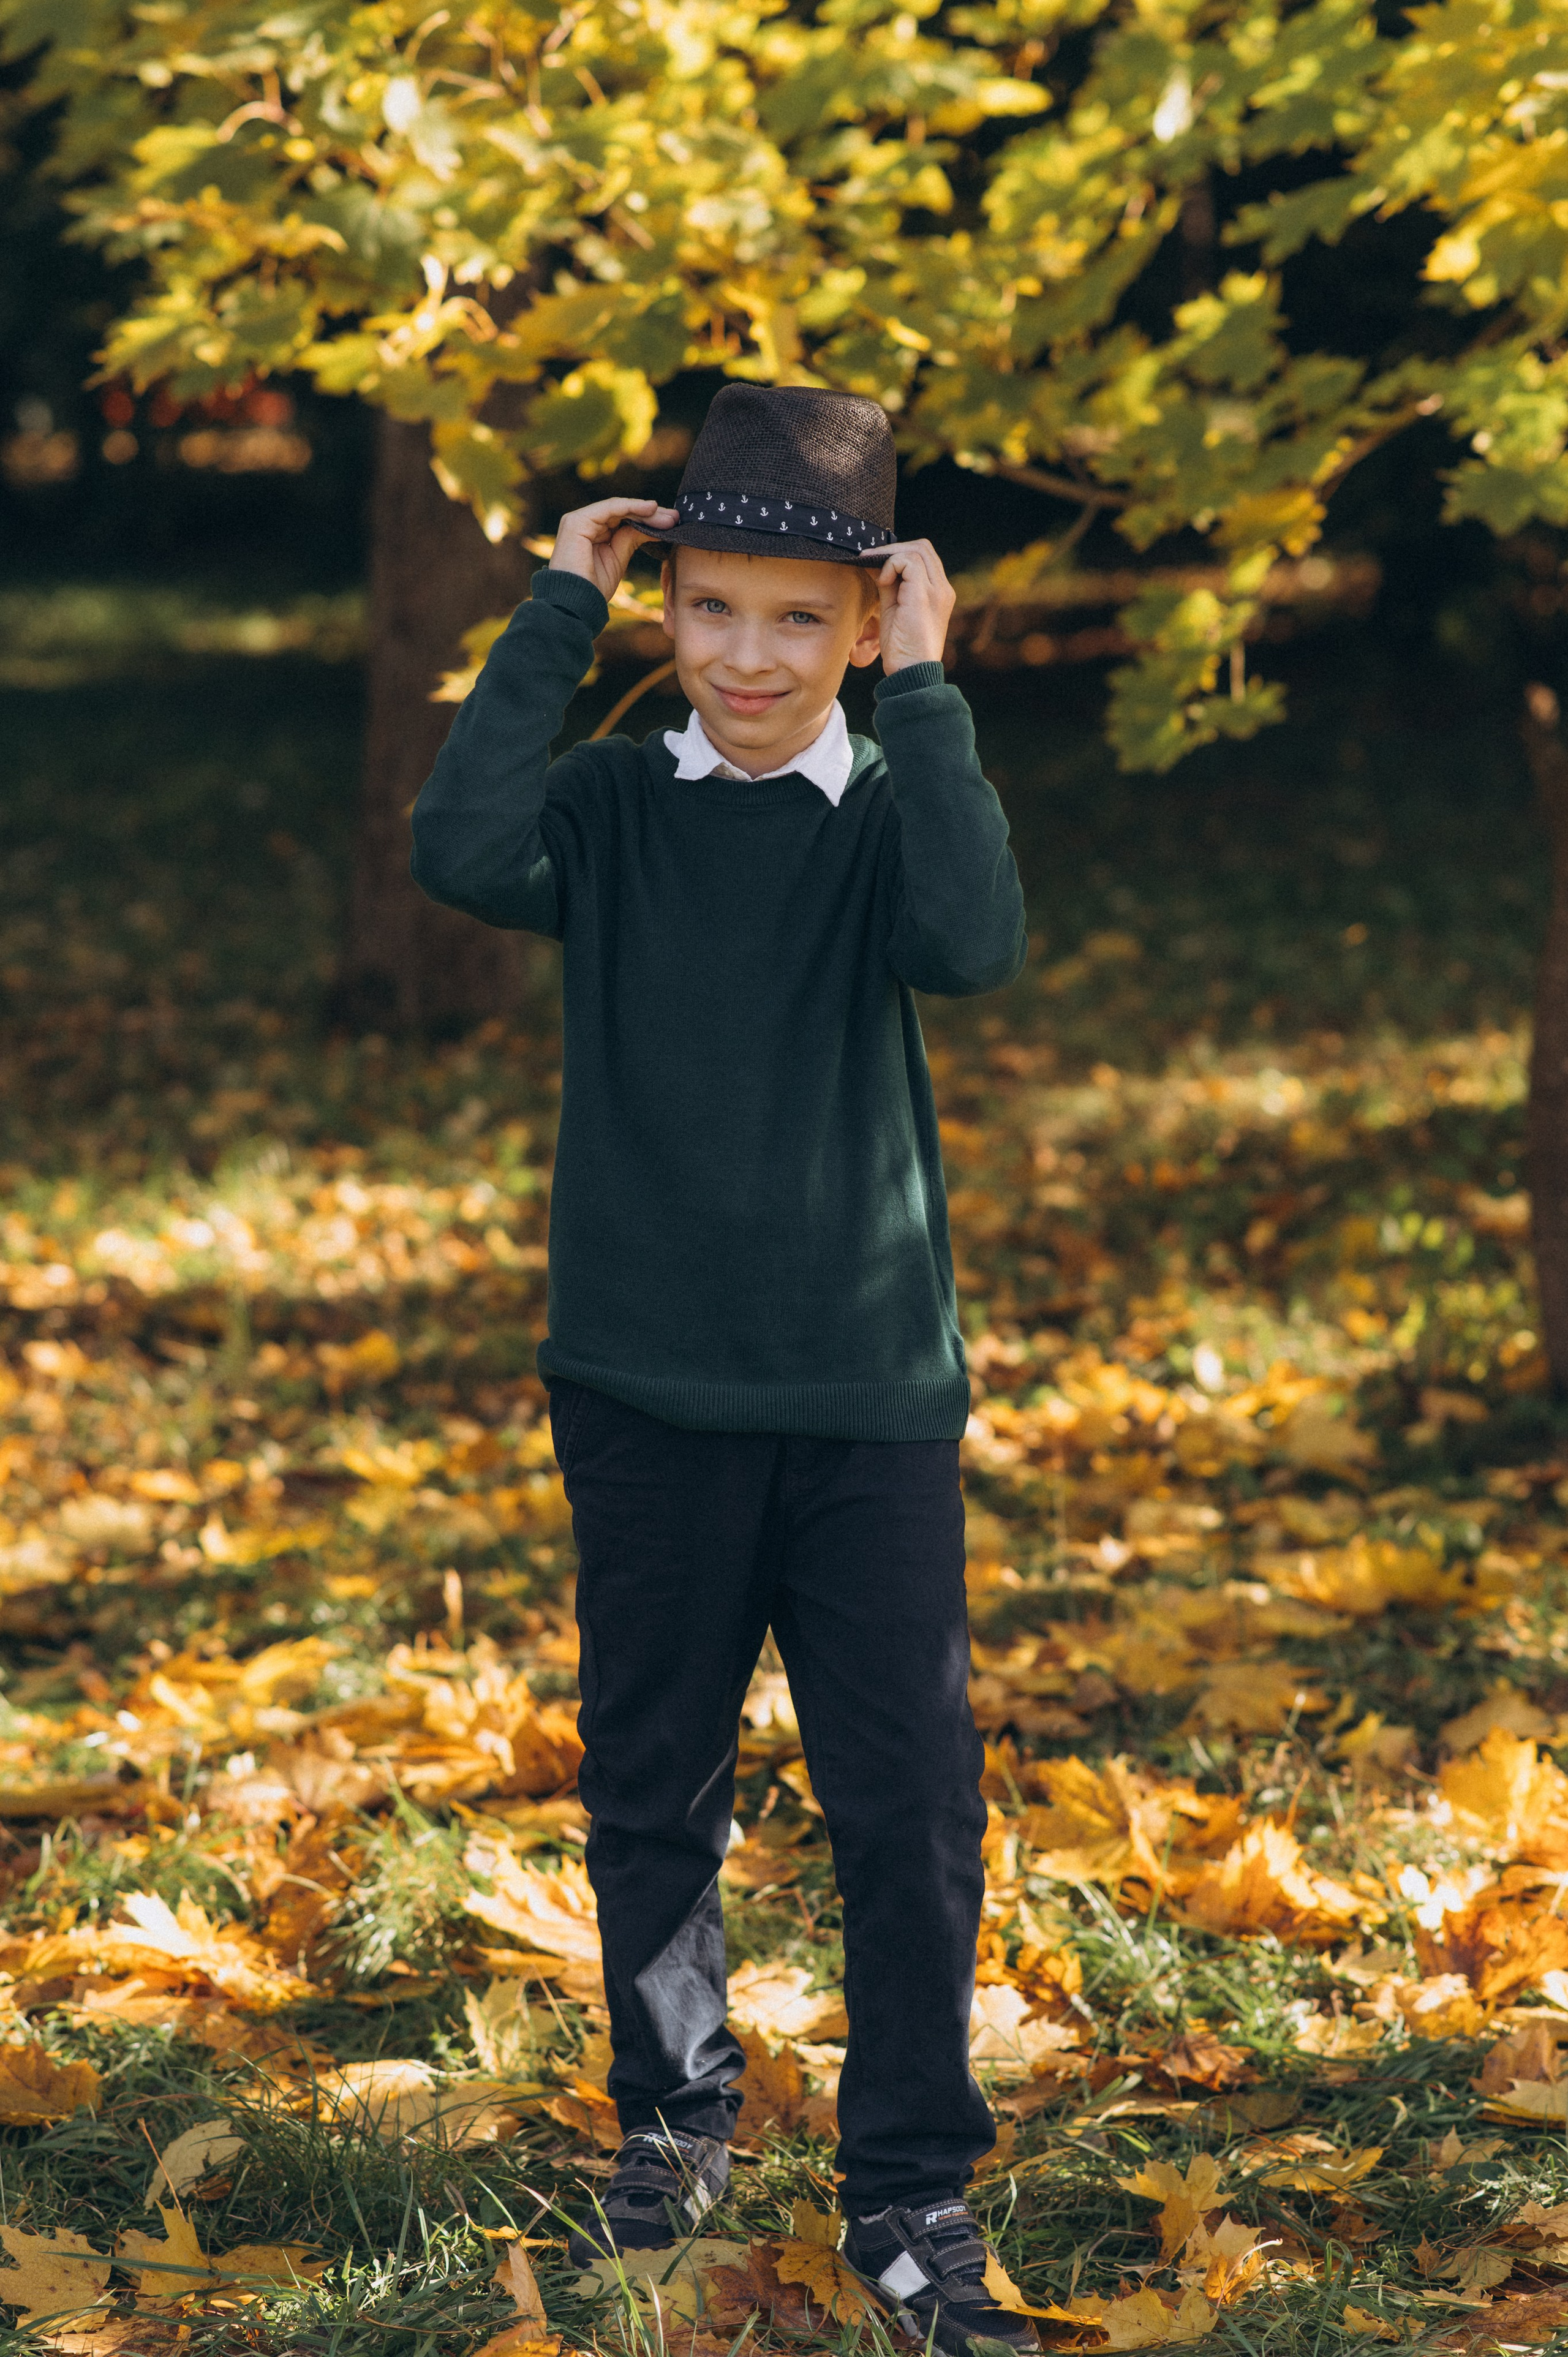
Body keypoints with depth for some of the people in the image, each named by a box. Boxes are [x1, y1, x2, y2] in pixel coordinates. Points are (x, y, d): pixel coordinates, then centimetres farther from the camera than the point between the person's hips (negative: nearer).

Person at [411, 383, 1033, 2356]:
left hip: (870, 1394, -1)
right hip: (648, 1392, 1)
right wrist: (558, 618, -16)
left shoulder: (892, 813, -1)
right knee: (649, 1785, 13)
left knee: (912, 1799, -1)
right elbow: (461, 852, -21)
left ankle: (912, 2195, 12)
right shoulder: (613, 810, -1)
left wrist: (920, 694, -19)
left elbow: (976, 943, -23)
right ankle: (674, 2122, 34)